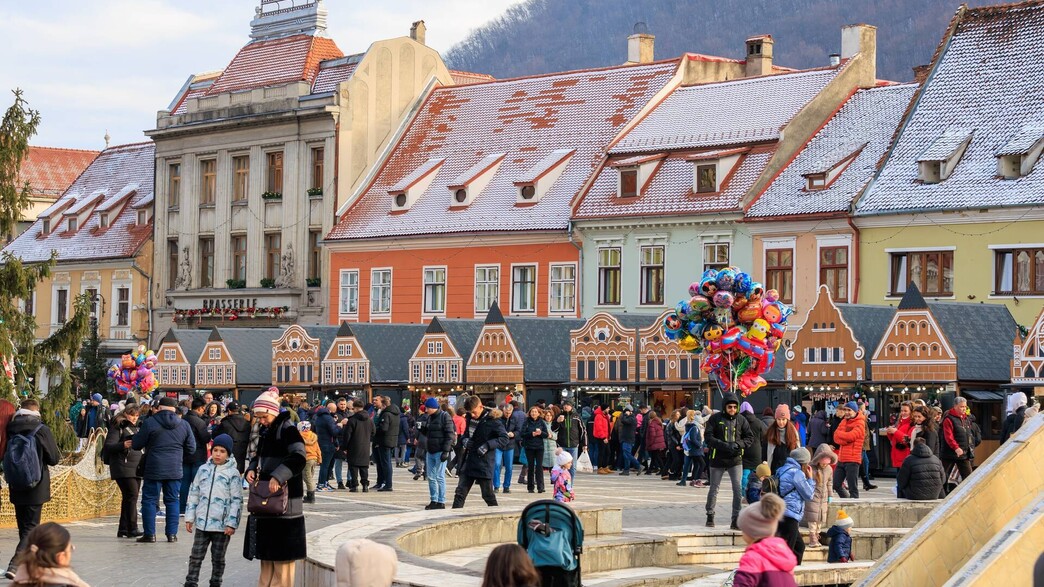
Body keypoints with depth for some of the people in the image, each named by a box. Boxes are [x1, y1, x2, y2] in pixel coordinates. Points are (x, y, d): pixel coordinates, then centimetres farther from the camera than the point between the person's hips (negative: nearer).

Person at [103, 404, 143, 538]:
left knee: (128, 498, 8)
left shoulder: (136, 428, 21)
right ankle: (132, 529, -17)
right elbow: (108, 446, -13)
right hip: (123, 468, -8)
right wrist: (123, 445, -27)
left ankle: (123, 529, 12)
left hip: (136, 468, 8)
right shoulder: (117, 427, -4)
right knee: (132, 496, -15)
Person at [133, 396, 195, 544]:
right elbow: (191, 449, 9)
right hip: (175, 470, 3)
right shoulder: (184, 425, 3)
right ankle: (172, 534, 8)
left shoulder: (150, 423, -7)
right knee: (173, 501, 10)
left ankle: (150, 534, 3)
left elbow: (136, 445, -3)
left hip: (154, 469, -3)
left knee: (149, 500, 5)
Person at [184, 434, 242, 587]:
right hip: (202, 523, 3)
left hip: (222, 525, -3)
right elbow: (193, 494, 11)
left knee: (218, 558, 9)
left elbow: (237, 500, -7)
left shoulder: (233, 473, -5)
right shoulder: (203, 469, 6)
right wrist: (189, 517, 8)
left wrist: (231, 523, -12)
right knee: (196, 556, 6)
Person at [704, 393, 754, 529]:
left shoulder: (741, 420, 3)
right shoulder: (715, 419, -4)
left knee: (738, 490, -8)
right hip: (718, 460, -1)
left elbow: (750, 437, 4)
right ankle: (710, 516, 27)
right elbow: (708, 437, -9)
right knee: (714, 489, 11)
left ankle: (736, 519, -3)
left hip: (735, 460, 1)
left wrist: (738, 444, -15)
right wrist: (724, 445, -22)